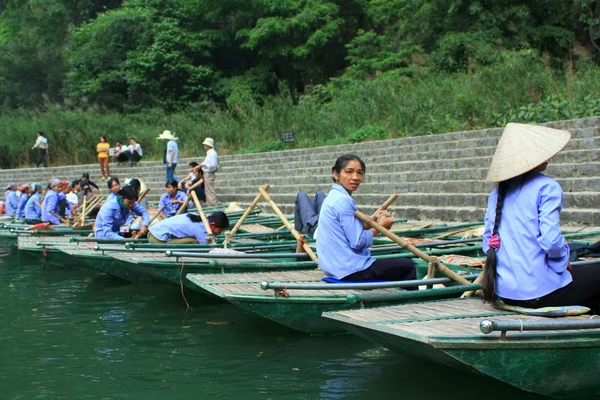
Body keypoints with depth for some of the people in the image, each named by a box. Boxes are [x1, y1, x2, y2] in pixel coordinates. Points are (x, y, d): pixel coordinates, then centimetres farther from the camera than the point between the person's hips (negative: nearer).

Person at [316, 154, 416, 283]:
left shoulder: (332, 197, 11)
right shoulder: (343, 201, -19)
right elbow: (358, 242, -21)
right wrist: (380, 226, -6)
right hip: (351, 270, -11)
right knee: (408, 266, 3)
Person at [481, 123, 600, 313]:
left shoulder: (498, 193, 8)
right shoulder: (547, 187, -11)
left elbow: (488, 243, 8)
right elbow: (550, 239, -20)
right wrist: (564, 260, -1)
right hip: (539, 291, -7)